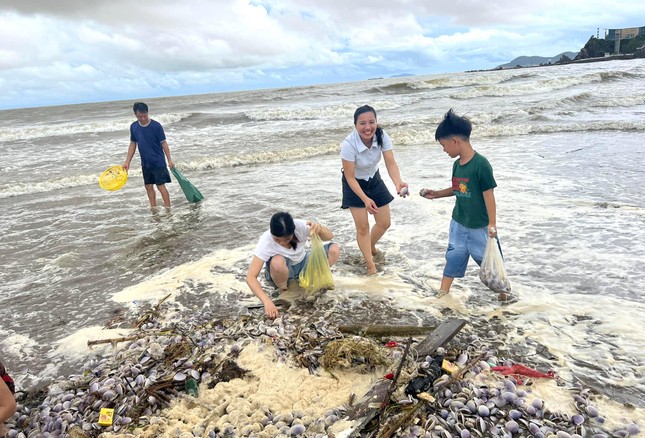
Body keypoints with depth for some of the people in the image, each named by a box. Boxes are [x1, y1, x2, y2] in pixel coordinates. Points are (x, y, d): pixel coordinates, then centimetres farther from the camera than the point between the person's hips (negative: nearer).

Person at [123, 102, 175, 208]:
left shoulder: (156, 126, -13)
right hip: (145, 163, 5)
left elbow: (163, 143, -9)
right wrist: (127, 162, 7)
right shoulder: (133, 126, 1)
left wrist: (169, 160, -10)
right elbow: (133, 144, 9)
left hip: (158, 162, -5)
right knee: (149, 186, 10)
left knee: (161, 186, -6)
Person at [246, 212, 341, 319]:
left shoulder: (300, 226, -26)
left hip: (301, 263, 3)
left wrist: (320, 229, -44)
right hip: (281, 271, -3)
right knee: (277, 262, -40)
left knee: (334, 249, -19)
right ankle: (284, 291, -9)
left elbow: (330, 236, -20)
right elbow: (251, 277, -36)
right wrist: (267, 302, -50)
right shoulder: (266, 241, -32)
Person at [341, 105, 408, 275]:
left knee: (384, 223, 10)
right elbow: (350, 177, -27)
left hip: (374, 180, 4)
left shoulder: (382, 136, -23)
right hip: (355, 184, -4)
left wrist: (398, 183, -49)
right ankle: (371, 266, 15)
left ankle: (371, 247, 43)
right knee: (362, 227, -4)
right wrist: (365, 199, -38)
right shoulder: (348, 144, -33)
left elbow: (391, 163, -29)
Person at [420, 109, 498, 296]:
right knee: (453, 256, 13)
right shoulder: (457, 164, 1)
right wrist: (436, 194, 9)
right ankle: (443, 292, 24)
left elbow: (488, 195, -19)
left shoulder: (481, 164, -21)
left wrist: (492, 224, -17)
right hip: (458, 222, 6)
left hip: (478, 226, -6)